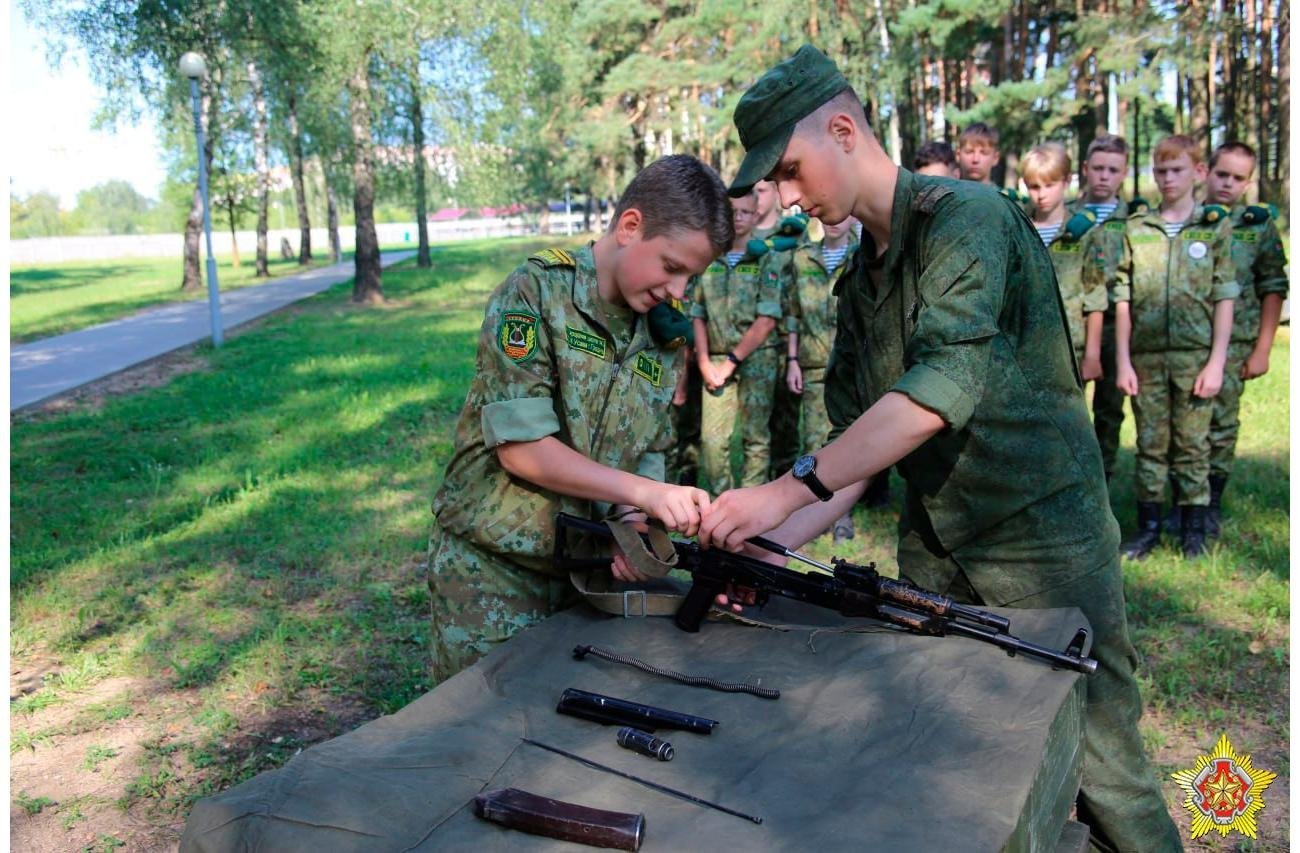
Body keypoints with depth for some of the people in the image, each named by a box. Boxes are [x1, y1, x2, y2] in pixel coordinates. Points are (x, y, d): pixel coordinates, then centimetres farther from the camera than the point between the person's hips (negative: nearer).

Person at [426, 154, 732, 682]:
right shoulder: (536, 292, -15)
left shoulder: (665, 333, 3)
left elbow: (647, 457, 5)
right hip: (490, 566, -5)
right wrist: (645, 492, -24)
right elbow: (520, 448, -20)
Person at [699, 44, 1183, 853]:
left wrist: (787, 489, -32)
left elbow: (944, 386, -30)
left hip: (1044, 540, -7)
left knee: (1101, 766, 5)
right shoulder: (861, 279, 9)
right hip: (935, 552, 7)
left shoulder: (966, 215, -14)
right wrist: (769, 547, -6)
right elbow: (854, 453, 7)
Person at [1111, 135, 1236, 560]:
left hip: (1196, 356, -1)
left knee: (1192, 444, 5)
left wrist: (1216, 362, -6)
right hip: (1147, 355, 1)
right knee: (1150, 443, 8)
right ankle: (1148, 527, 17)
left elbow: (1224, 298, 1)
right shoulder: (1136, 228, 7)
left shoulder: (1216, 226, 4)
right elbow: (1122, 298, 5)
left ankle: (1194, 528, 16)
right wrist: (1122, 360, -1)